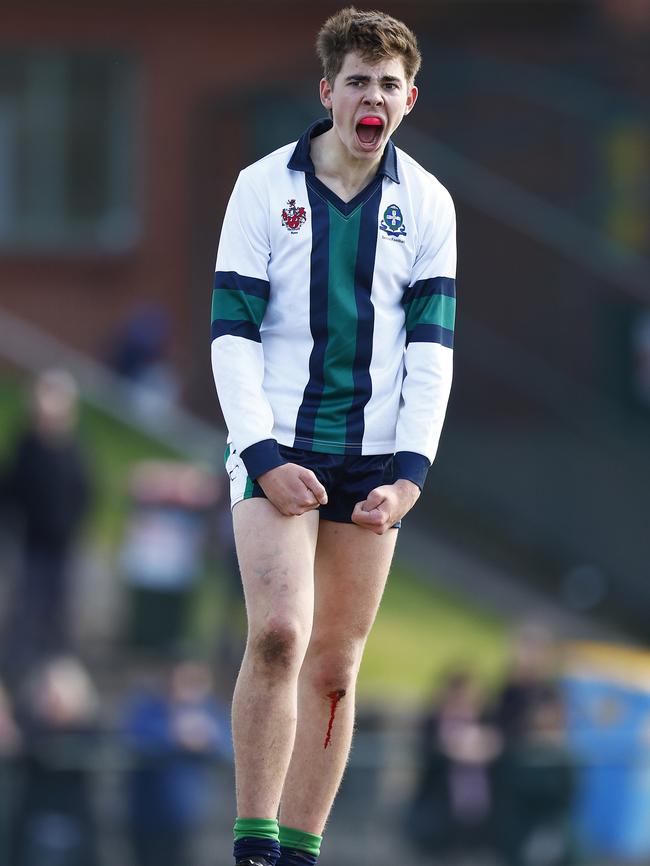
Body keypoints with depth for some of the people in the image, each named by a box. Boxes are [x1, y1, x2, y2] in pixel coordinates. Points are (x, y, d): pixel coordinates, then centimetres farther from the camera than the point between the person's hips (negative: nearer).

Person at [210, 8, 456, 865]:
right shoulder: (264, 189, -2)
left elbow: (432, 343, 4)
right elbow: (232, 330, -3)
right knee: (279, 632, -20)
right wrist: (263, 456, -13)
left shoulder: (426, 205, 5)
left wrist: (410, 470, -6)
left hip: (374, 459, 3)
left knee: (336, 668, 4)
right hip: (276, 447, -3)